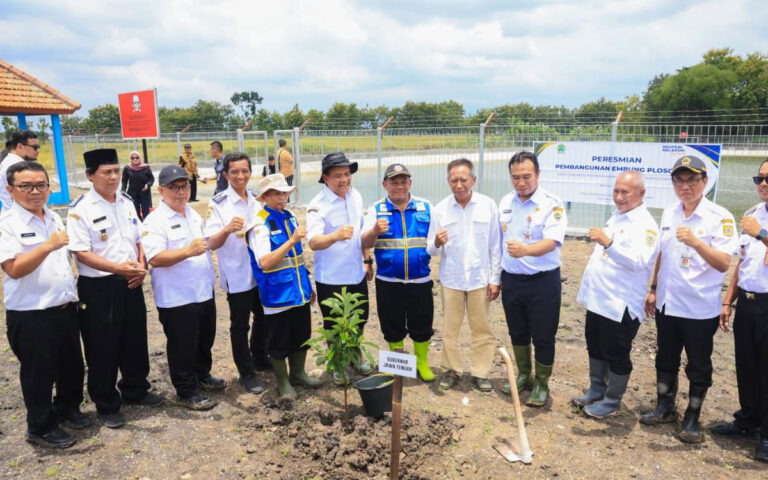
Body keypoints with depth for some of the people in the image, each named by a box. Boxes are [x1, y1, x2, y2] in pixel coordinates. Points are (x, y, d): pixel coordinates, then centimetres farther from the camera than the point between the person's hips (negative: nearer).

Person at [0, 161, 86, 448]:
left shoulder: (54, 218, 8)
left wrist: (74, 293, 13)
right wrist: (48, 246, -31)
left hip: (65, 307, 7)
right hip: (31, 314, -7)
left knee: (71, 364, 18)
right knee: (38, 373, 8)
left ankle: (67, 408, 40)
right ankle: (40, 427, 26)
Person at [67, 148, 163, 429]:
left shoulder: (126, 202, 8)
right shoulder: (81, 209, -12)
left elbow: (139, 239, 13)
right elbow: (81, 253, -17)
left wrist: (141, 266, -5)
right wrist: (116, 267, -27)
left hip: (130, 283, 6)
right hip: (98, 288, -6)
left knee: (135, 340, 17)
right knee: (103, 349, 6)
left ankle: (135, 390, 37)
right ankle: (106, 406, 22)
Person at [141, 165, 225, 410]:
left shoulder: (193, 214, 11)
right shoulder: (155, 221, -15)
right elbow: (155, 258, -26)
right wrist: (188, 252, -35)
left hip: (204, 292, 8)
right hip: (177, 298, -8)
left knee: (204, 341, 22)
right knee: (182, 347, 6)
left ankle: (202, 375, 42)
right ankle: (187, 392, 20)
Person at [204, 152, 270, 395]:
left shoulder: (256, 200, 4)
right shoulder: (218, 204, -12)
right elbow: (212, 243, -19)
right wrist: (228, 229, -36)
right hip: (237, 275, -6)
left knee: (263, 317, 19)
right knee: (240, 325, 7)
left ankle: (259, 358, 40)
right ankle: (246, 373, 22)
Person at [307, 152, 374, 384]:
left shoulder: (356, 196, 2)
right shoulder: (318, 205, -19)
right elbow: (313, 242, -31)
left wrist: (367, 258, 14)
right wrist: (336, 236, -49)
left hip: (357, 274, 6)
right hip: (330, 278, -6)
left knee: (359, 320, 20)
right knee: (334, 326, 10)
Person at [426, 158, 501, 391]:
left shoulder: (488, 205, -4)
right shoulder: (440, 209, -3)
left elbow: (495, 246, 0)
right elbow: (432, 249, -2)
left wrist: (495, 279, -2)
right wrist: (437, 243, -25)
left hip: (480, 278, 0)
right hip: (451, 278, 1)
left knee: (482, 328, 8)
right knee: (450, 328, 10)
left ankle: (481, 372, 23)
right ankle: (452, 369, 26)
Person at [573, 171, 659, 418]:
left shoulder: (645, 225, -16)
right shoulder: (616, 217, 13)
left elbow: (638, 261, -32)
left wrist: (607, 243, -43)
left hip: (620, 304, -9)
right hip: (598, 300, 9)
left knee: (617, 355, 7)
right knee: (596, 348, 20)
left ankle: (612, 401, 23)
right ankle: (596, 390, 37)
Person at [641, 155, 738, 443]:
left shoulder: (720, 217, -14)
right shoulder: (669, 213, 4)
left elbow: (724, 264, -22)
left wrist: (695, 242, -37)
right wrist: (653, 289, 12)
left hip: (701, 309, -5)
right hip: (667, 304, 5)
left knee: (698, 367, 10)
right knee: (665, 360, 18)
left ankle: (692, 419, 27)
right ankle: (664, 409, 35)